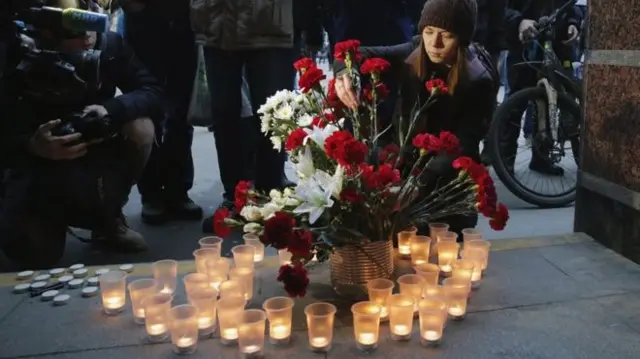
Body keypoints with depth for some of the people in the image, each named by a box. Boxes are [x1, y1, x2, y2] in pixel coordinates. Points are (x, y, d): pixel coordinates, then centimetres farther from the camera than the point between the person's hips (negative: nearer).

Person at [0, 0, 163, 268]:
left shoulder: (110, 45, -13)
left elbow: (153, 93, -16)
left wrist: (110, 109, -34)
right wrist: (32, 146, -41)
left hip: (95, 159, 3)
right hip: (39, 169, -2)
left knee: (140, 127, -25)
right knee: (34, 254, -20)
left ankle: (108, 219, -3)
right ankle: (55, 216, 20)